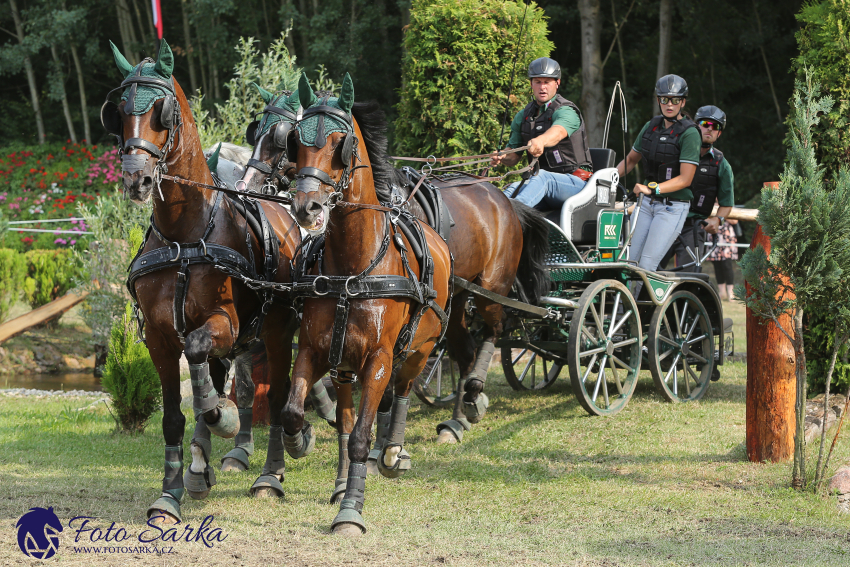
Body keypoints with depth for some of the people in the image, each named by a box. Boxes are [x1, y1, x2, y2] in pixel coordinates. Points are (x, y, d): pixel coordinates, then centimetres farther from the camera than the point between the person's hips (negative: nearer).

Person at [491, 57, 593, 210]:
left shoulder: (566, 111, -7)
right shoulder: (523, 116, 14)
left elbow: (558, 132, -32)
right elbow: (514, 156, 12)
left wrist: (540, 141, -56)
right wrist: (502, 158, -14)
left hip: (575, 181, -6)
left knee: (541, 177, -37)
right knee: (514, 188, -27)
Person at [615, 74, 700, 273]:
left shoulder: (689, 133, -11)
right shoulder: (651, 127, 8)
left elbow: (685, 179, -18)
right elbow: (631, 160, 20)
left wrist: (653, 188, -29)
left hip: (673, 206, -6)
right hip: (648, 204, 6)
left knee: (647, 265, -15)